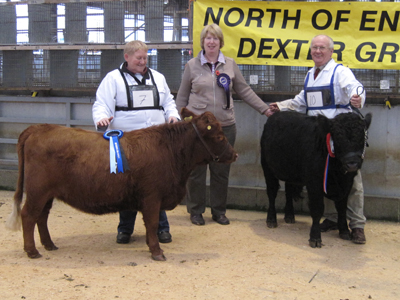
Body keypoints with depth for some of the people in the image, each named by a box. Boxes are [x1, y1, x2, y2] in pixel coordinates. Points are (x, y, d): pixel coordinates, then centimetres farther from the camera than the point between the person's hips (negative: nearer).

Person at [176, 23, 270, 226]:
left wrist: (265, 110, 7)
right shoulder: (192, 65, 3)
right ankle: (196, 211, 18)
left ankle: (219, 211, 20)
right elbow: (182, 97, 8)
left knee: (221, 171, 7)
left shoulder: (230, 65, 7)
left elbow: (244, 91, 12)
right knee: (196, 170, 3)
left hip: (225, 126, 2)